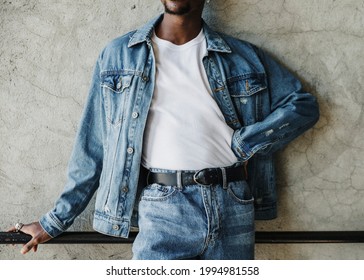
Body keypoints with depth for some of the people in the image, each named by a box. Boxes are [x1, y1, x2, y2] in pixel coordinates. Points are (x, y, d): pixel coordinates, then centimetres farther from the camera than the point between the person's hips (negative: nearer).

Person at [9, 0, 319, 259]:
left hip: (233, 205, 2)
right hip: (163, 208, -1)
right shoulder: (118, 56, 9)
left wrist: (244, 143, -3)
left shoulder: (244, 57, 10)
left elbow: (303, 104, 12)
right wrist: (55, 221, 13)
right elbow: (92, 148, 12)